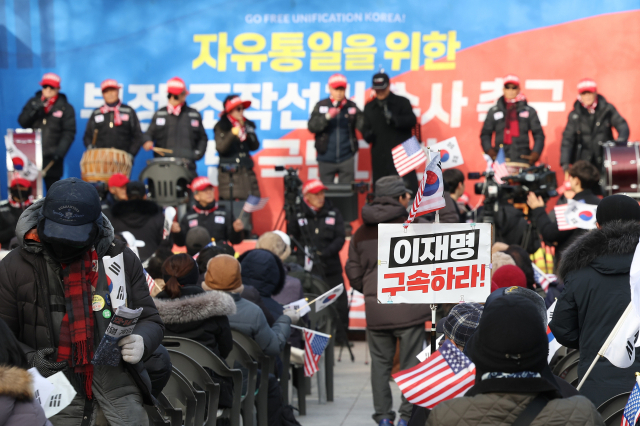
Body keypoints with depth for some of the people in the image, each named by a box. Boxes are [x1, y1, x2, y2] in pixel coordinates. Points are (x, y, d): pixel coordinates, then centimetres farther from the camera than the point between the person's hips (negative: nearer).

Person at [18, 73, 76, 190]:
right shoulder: (33, 102, 12)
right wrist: (34, 110, -13)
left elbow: (69, 133, -3)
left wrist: (60, 151, -17)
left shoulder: (66, 108, 2)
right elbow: (22, 122, 4)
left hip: (52, 158, -2)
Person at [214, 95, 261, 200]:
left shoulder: (247, 125, 13)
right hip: (229, 174, -5)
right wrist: (232, 134, -24)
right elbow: (220, 148, -12)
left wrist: (247, 132, -7)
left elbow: (255, 147, 8)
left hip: (246, 171, 5)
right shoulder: (221, 127, 0)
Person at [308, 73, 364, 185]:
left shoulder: (351, 106, 2)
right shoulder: (321, 106, 1)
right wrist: (328, 116, -23)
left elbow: (362, 126, -7)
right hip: (326, 158, 0)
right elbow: (312, 127, -9)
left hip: (346, 159, 0)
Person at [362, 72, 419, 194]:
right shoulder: (369, 107, 17)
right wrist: (368, 135, -4)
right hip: (379, 159, 4)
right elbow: (365, 129, 20)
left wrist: (394, 118, -26)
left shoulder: (402, 102, 4)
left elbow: (411, 121, -8)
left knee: (406, 188, -12)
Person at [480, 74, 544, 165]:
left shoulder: (529, 111, 14)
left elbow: (539, 135, 15)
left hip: (523, 159, 0)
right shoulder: (493, 111, 16)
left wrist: (535, 153, 0)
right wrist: (489, 150, 1)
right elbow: (485, 134, 18)